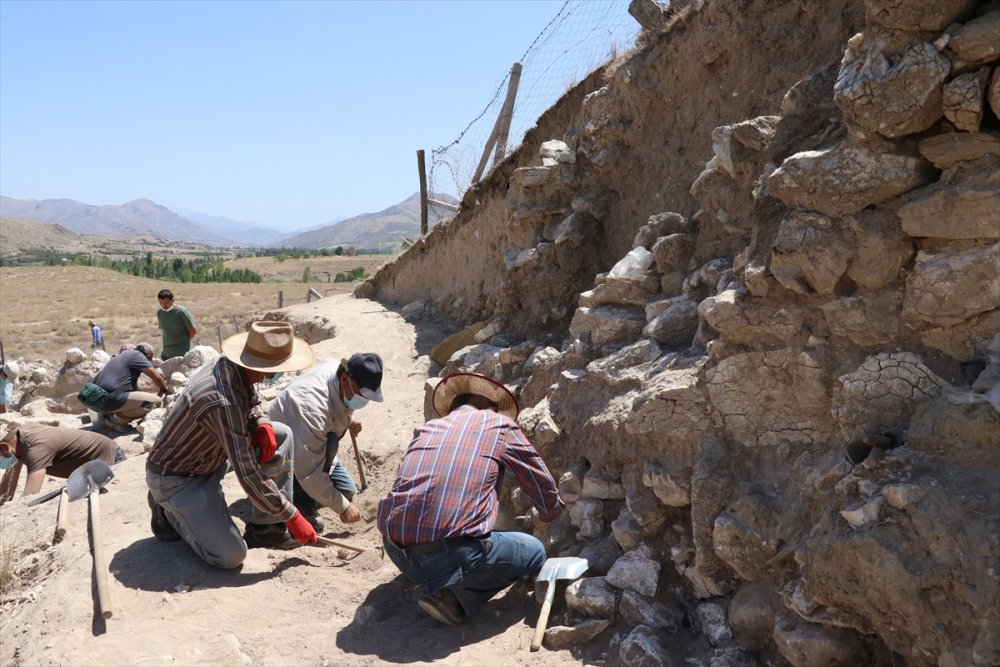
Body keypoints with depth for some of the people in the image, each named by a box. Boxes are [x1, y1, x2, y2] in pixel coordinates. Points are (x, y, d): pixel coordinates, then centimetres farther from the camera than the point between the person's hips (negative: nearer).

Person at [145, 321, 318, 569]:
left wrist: (262, 424, -11)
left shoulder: (230, 365, -11)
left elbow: (252, 402, 13)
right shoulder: (224, 402, -36)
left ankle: (265, 527, 4)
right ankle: (170, 510, 7)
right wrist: (292, 517, -22)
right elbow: (249, 475, -32)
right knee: (230, 556, -18)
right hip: (174, 477, -9)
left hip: (208, 457, 9)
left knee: (282, 435, -4)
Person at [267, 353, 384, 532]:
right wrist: (342, 507, -32)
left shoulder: (338, 369, -17)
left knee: (346, 490, 1)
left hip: (308, 447, 8)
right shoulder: (312, 408, -41)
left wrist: (348, 419, 8)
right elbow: (309, 474, -37)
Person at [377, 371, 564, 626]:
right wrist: (550, 514, 42)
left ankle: (437, 583, 14)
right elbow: (543, 485, 18)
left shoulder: (426, 428, 21)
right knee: (534, 552, 17)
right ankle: (453, 597, 2)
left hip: (396, 551, 6)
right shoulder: (500, 424, 9)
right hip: (447, 554, -6)